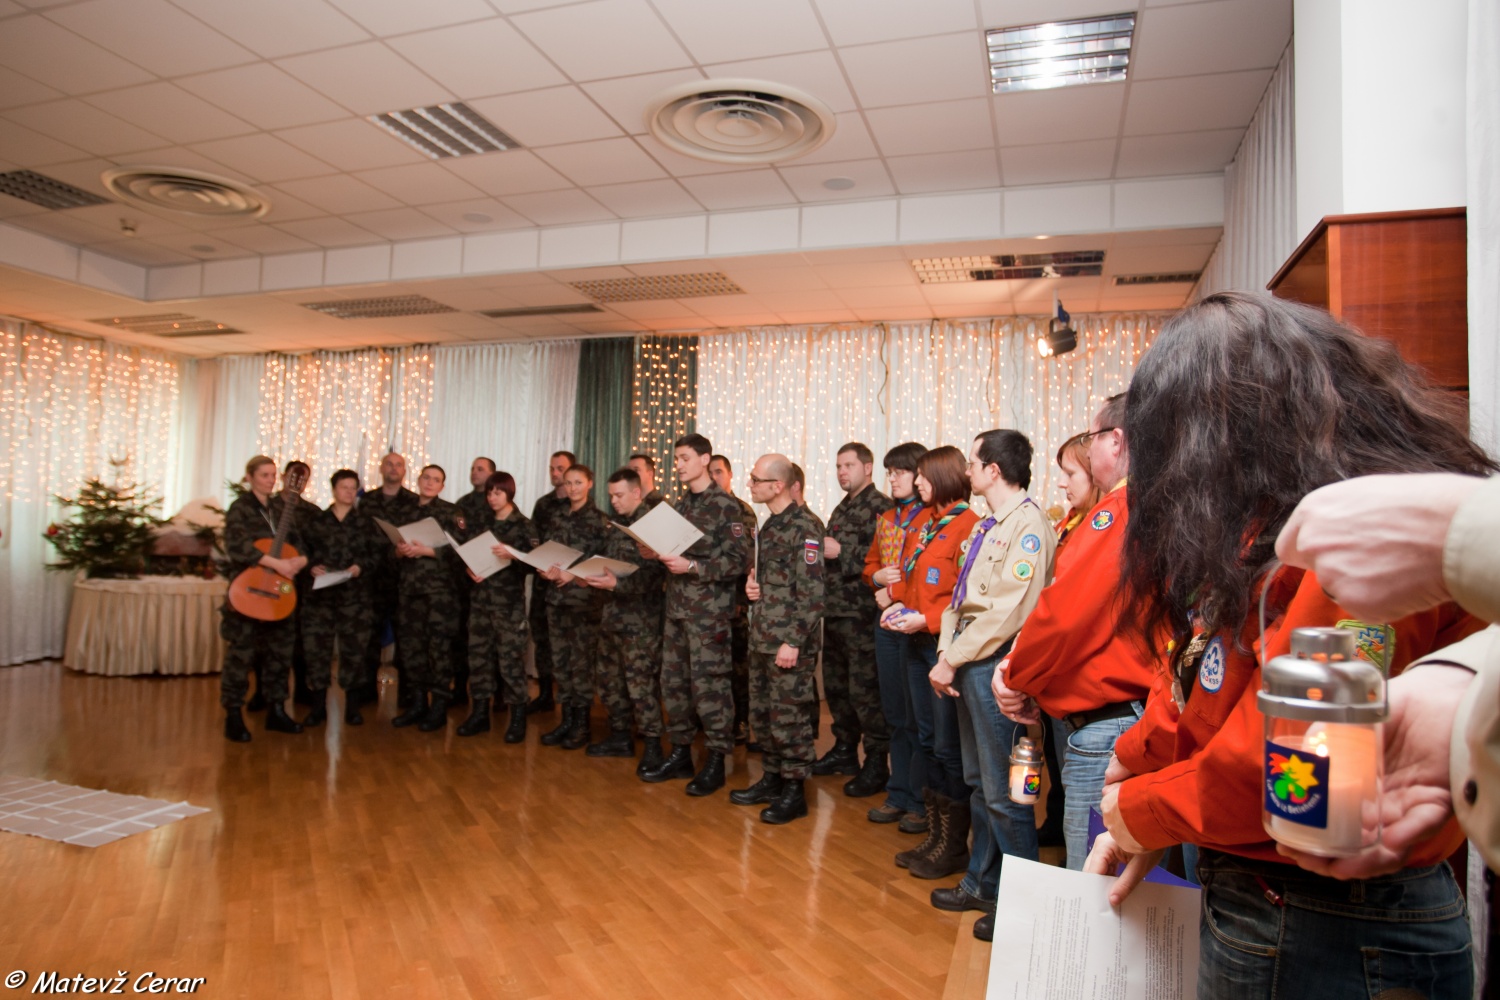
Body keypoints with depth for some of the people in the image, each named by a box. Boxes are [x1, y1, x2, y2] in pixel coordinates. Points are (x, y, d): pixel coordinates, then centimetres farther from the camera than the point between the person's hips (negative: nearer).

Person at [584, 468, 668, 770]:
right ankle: (621, 736, 29)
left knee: (640, 681, -6)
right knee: (607, 677, 15)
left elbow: (653, 574, -21)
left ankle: (652, 746, 5)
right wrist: (590, 576, 3)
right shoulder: (618, 524, 15)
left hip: (639, 617, -9)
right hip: (613, 613, 9)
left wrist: (616, 583, -29)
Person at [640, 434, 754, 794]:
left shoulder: (725, 506, -8)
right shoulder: (680, 505, 14)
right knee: (674, 681, 11)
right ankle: (680, 753, 24)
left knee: (709, 684, -3)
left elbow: (739, 560, -14)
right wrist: (657, 554, 0)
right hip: (676, 606, 8)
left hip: (709, 611, -7)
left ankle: (715, 761, 8)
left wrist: (691, 566, -20)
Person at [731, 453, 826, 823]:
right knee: (763, 712, 15)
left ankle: (793, 792, 12)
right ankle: (771, 779, 29)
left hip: (789, 641, -9)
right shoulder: (770, 525, 14)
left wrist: (793, 641, -20)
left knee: (788, 716, -1)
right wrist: (753, 587, 5)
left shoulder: (805, 526, -14)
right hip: (762, 637, 9)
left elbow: (811, 591, -18)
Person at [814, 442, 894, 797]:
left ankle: (877, 764, 6)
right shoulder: (841, 509, 18)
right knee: (836, 685, 15)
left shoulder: (880, 506, -9)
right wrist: (822, 550, 7)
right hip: (834, 609, 9)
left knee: (865, 689, -4)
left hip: (862, 612, -9)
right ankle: (845, 749, 30)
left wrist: (841, 552, -20)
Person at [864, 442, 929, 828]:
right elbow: (871, 564, 21)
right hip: (887, 625, 8)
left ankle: (922, 801, 14)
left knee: (918, 719, 1)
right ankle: (899, 794, 28)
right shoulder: (886, 519, 15)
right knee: (895, 716, 16)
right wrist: (877, 577, 0)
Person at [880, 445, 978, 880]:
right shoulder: (923, 520, 11)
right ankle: (935, 835, 28)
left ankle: (955, 846, 16)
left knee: (948, 747, 1)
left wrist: (926, 619, -19)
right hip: (916, 641, 8)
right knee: (927, 740, 15)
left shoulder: (967, 525, -13)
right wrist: (900, 603, 3)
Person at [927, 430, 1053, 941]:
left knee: (1002, 790, 0)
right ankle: (982, 882, 32)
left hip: (996, 664, -9)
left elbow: (1008, 612, -20)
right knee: (978, 782, 18)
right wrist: (945, 655, 2)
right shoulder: (985, 527, 15)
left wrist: (953, 659, -16)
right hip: (966, 661, 9)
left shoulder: (1028, 525, -14)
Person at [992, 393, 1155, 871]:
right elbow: (1073, 607, 13)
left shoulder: (1121, 508, -17)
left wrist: (1017, 678, -4)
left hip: (1106, 727, -10)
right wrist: (1020, 669, 4)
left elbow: (1067, 612, -22)